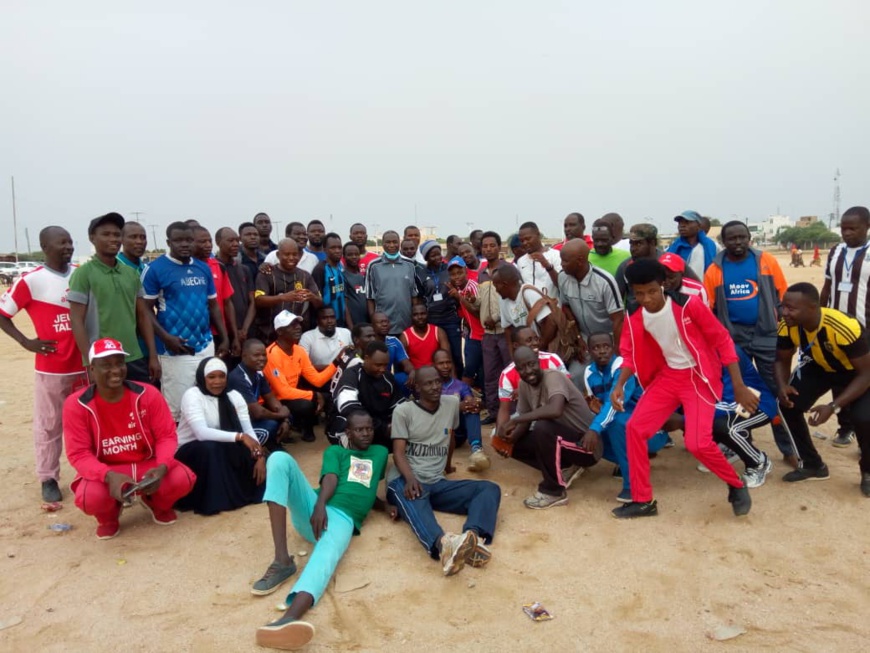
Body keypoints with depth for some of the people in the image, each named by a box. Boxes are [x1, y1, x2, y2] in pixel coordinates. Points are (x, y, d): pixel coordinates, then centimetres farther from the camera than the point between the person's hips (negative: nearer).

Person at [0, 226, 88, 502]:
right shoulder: (31, 280, -8)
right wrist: (26, 342, -8)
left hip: (84, 364, 4)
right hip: (50, 368, -4)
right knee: (49, 425, 5)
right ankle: (48, 479, 17)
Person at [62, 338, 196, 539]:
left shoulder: (148, 394, -10)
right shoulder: (76, 404, -13)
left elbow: (167, 436, -8)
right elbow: (78, 454, -14)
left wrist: (161, 467, -29)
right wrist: (109, 475, -33)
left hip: (148, 465, 1)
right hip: (104, 471, -1)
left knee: (182, 479, -26)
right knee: (90, 497, -34)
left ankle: (156, 502, 15)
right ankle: (108, 515, 9)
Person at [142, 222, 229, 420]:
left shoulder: (203, 268, 10)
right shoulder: (156, 269, -6)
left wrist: (224, 338, 10)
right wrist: (166, 338, -19)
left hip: (206, 346, 6)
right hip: (175, 350, -5)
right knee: (176, 407, 0)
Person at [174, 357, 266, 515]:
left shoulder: (234, 396, -3)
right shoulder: (192, 396, -18)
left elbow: (248, 430, -10)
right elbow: (201, 432, -33)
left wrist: (260, 456, -27)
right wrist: (239, 436, -40)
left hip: (223, 452, 5)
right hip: (191, 453, -4)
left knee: (249, 452, -21)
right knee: (210, 447, -36)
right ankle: (212, 500, -22)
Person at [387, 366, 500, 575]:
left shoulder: (452, 403, 12)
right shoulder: (403, 411, 1)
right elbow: (398, 452, -8)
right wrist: (411, 479, -26)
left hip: (437, 483, 5)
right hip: (404, 481, -5)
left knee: (490, 489, -17)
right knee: (413, 498, -41)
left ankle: (472, 537, -47)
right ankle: (443, 544, -70)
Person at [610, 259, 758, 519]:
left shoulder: (689, 305, -20)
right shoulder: (634, 318, -6)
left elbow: (722, 340, -14)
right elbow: (630, 354, 5)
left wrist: (739, 386, -16)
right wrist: (619, 385, -13)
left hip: (699, 377, -5)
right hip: (667, 377, 6)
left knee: (697, 444, -18)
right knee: (635, 427, -4)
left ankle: (736, 486, 15)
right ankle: (643, 500, 10)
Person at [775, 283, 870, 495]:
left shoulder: (846, 328, -41)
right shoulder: (787, 326, -25)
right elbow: (782, 360, -7)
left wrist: (834, 406, -37)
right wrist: (782, 386, -28)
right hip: (817, 367, 5)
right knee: (788, 404, -13)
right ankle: (813, 465, 10)